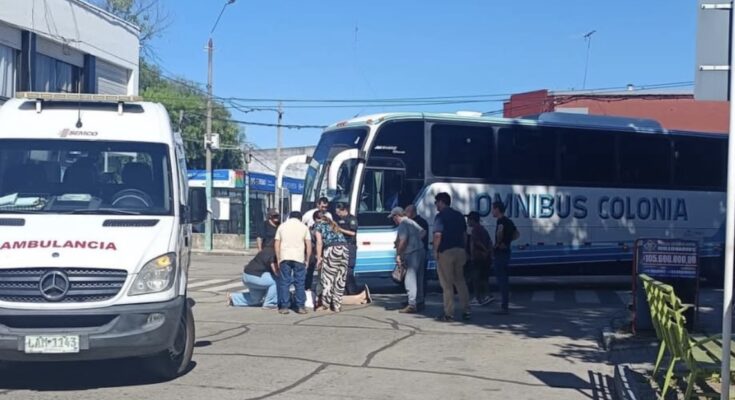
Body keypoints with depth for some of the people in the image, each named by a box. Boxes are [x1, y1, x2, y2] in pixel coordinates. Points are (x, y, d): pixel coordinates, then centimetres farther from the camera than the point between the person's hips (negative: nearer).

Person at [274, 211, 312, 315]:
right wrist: (307, 259, 9)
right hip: (299, 258, -1)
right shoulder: (303, 227, 9)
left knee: (284, 282, 4)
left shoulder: (282, 226, 12)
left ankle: (284, 307, 2)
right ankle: (301, 306, 5)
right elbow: (308, 245, 3)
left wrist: (278, 259, 10)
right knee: (300, 283, 5)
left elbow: (277, 244, 7)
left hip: (284, 257, 1)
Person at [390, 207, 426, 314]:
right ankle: (419, 302, 22)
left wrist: (398, 254, -15)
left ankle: (412, 305, -13)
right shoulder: (411, 222, 18)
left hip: (412, 253, -10)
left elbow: (403, 240, -21)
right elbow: (423, 232, 28)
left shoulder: (403, 224, -12)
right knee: (418, 278, 15)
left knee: (410, 279, -10)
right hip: (419, 251, 10)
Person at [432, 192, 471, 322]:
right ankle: (466, 311, 13)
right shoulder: (459, 215, 13)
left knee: (447, 284, 0)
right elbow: (464, 234, 15)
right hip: (459, 251, 7)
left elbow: (438, 235, -21)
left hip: (446, 252, -6)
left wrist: (435, 250, -11)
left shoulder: (441, 216, -10)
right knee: (460, 281, 14)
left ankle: (449, 314, 2)